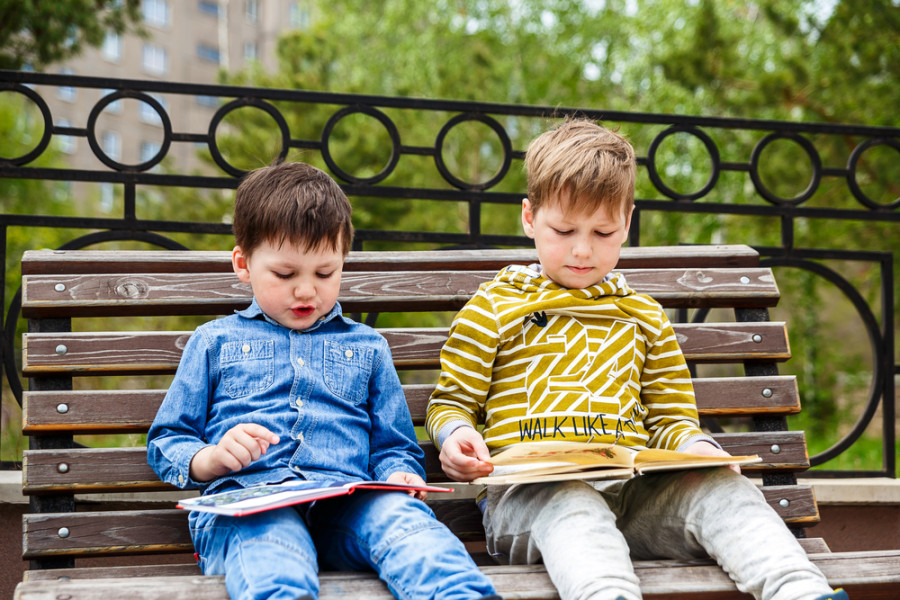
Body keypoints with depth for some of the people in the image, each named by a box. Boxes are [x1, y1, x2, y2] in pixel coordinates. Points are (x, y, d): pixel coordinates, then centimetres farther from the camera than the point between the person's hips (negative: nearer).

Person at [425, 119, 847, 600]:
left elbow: (669, 416, 28)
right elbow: (452, 402, 16)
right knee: (572, 506, -40)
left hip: (630, 489, 4)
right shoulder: (494, 308, 14)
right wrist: (456, 435, -9)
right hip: (529, 492, -4)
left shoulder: (644, 317, 26)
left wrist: (694, 446, 3)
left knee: (721, 487, -25)